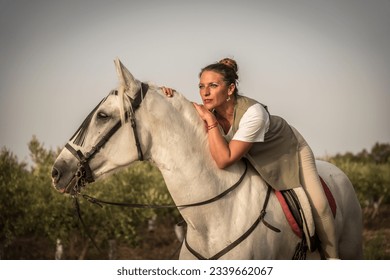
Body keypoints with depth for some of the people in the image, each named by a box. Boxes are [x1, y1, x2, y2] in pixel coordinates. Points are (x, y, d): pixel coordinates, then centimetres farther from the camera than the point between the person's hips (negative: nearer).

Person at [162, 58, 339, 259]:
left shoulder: (253, 113, -41)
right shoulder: (211, 111, -22)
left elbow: (224, 160, -43)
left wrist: (210, 121, -45)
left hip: (289, 151, -6)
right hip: (254, 159, 6)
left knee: (317, 205, -16)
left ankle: (332, 257, 3)